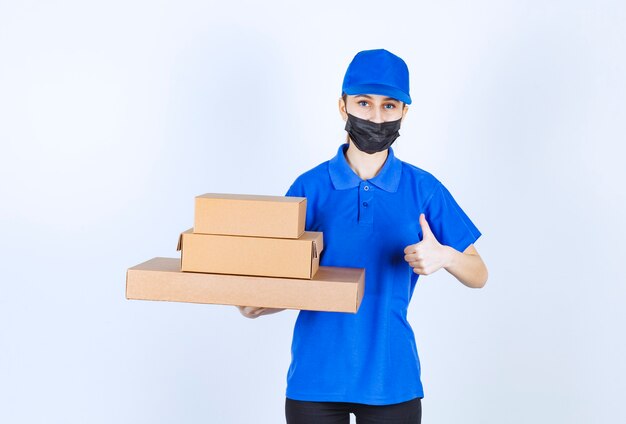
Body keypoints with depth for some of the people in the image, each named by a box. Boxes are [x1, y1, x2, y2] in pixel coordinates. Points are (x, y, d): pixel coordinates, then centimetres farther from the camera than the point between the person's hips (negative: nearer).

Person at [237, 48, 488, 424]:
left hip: (391, 377, 0)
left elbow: (478, 276, 3)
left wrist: (445, 257, -17)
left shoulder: (423, 189, -1)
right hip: (316, 377, 0)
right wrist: (256, 305, -18)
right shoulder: (310, 187, -1)